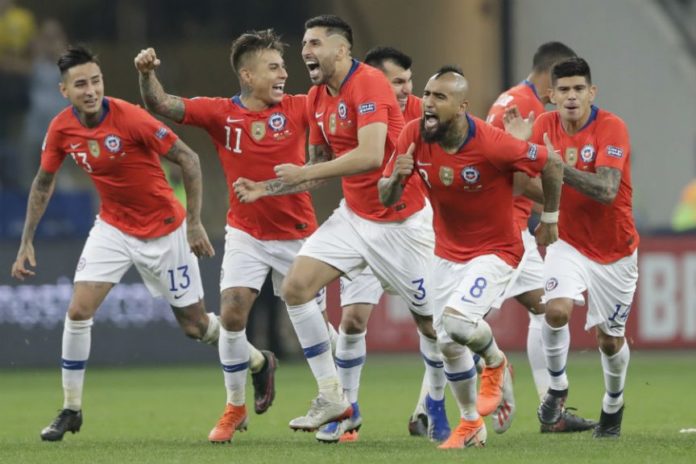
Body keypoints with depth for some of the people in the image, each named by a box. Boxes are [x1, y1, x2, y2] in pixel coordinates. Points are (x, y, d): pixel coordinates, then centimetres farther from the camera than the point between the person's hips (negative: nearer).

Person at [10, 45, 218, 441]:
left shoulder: (131, 119, -25)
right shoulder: (62, 129, -10)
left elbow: (188, 159, -18)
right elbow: (44, 183, 7)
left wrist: (195, 224, -19)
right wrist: (27, 243, 4)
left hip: (163, 230, -4)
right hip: (113, 227, 4)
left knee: (195, 324, 5)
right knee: (79, 311, -11)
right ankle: (71, 410, 3)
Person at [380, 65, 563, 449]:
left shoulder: (492, 144, -27)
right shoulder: (413, 137, -13)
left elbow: (550, 163, -12)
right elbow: (387, 199, -5)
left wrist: (550, 219, 1)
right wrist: (396, 177, -29)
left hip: (496, 251, -5)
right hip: (448, 253, 5)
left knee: (457, 320, -26)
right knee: (447, 344, 7)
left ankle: (496, 364, 8)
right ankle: (470, 423, 30)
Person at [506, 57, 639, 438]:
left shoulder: (611, 128, -20)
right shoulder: (545, 125, -6)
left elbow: (606, 190, -32)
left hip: (614, 249, -2)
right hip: (568, 242, 2)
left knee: (610, 339, 7)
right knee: (557, 310, -25)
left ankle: (613, 406, 35)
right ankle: (557, 387, -2)